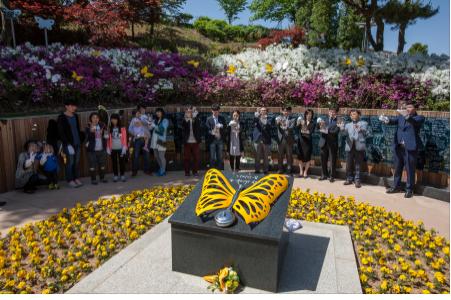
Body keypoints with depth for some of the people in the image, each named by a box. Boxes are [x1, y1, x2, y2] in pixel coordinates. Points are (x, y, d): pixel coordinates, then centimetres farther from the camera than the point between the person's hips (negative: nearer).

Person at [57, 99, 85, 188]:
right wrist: (68, 144, -15)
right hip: (68, 144, -5)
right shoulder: (62, 118, -5)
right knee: (70, 162, -3)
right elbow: (61, 133, -8)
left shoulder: (75, 116, 12)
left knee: (77, 161, 8)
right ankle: (70, 180, 7)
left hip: (77, 143, 5)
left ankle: (76, 178, 18)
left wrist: (82, 139, 8)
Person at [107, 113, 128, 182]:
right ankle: (115, 176, 13)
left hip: (120, 148, -2)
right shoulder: (110, 129, 5)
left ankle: (122, 176, 10)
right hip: (113, 149, 2)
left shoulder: (122, 128, -1)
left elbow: (124, 138, -3)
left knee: (122, 162, 2)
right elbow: (108, 139, 6)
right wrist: (108, 148, 0)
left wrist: (124, 148, -9)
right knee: (114, 163, 6)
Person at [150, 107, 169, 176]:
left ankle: (163, 171, 8)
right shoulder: (155, 120, 14)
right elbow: (150, 128, 7)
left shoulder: (165, 120, -2)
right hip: (155, 140, 7)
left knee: (161, 156, -4)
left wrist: (154, 125, -20)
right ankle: (161, 169, 30)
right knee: (156, 156, 14)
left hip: (161, 140, -7)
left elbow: (162, 129, -15)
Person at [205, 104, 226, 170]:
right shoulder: (209, 119, 4)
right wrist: (212, 132, -20)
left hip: (220, 140, 2)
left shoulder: (222, 118, 10)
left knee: (220, 157, 7)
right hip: (212, 140, -2)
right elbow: (208, 130, -1)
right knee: (212, 157, 1)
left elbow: (225, 128, 7)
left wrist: (221, 126, -14)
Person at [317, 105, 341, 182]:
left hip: (333, 143, -4)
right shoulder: (325, 120, 13)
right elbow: (319, 127, 1)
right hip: (324, 142, 4)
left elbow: (336, 131, -14)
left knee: (333, 161, 3)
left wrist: (327, 131, -26)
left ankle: (332, 176, 13)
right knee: (323, 160, 9)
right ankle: (324, 175, 22)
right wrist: (320, 123, -19)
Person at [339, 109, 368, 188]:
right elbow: (345, 132, 0)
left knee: (358, 165, 0)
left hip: (359, 147, -3)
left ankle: (357, 180, 7)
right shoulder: (348, 125, 19)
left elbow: (365, 132, -10)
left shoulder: (363, 123, 9)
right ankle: (349, 179, 18)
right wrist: (342, 129, -23)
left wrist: (360, 129, -32)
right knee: (349, 164, 5)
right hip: (349, 147, 3)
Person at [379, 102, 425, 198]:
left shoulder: (419, 118, -1)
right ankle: (396, 186, 26)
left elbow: (414, 121, -23)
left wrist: (407, 116, -45)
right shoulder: (400, 116, 12)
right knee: (397, 168, 13)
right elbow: (393, 121, -5)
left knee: (410, 169, 1)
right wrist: (386, 119, -29)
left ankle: (409, 189, 11)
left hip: (410, 148, -5)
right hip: (399, 147, 5)